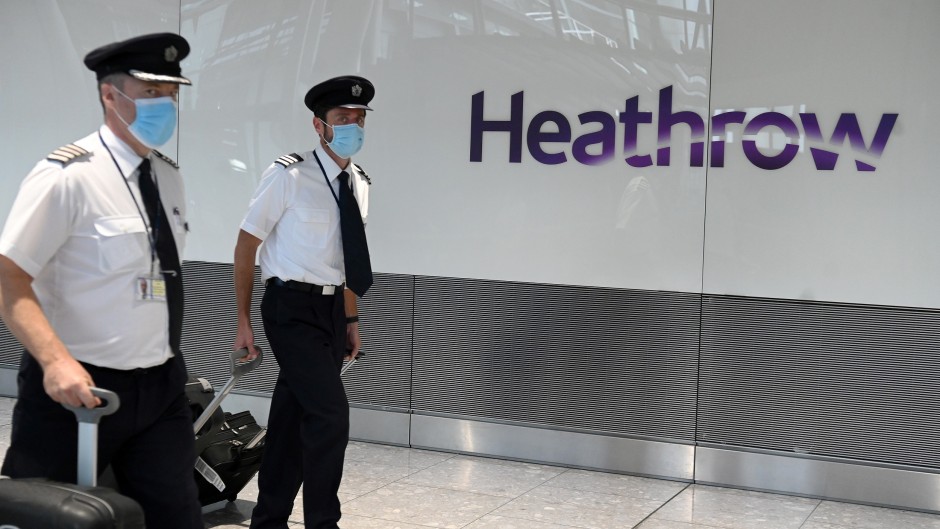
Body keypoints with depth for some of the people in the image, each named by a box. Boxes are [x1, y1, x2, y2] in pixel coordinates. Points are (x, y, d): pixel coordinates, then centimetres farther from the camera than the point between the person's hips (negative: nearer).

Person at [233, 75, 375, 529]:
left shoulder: (359, 183, 9)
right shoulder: (288, 177, -11)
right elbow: (246, 245, -7)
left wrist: (352, 320, 16)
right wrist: (243, 321, -8)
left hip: (332, 310, 6)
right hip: (292, 309, -6)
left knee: (294, 416, 12)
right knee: (331, 411, -14)